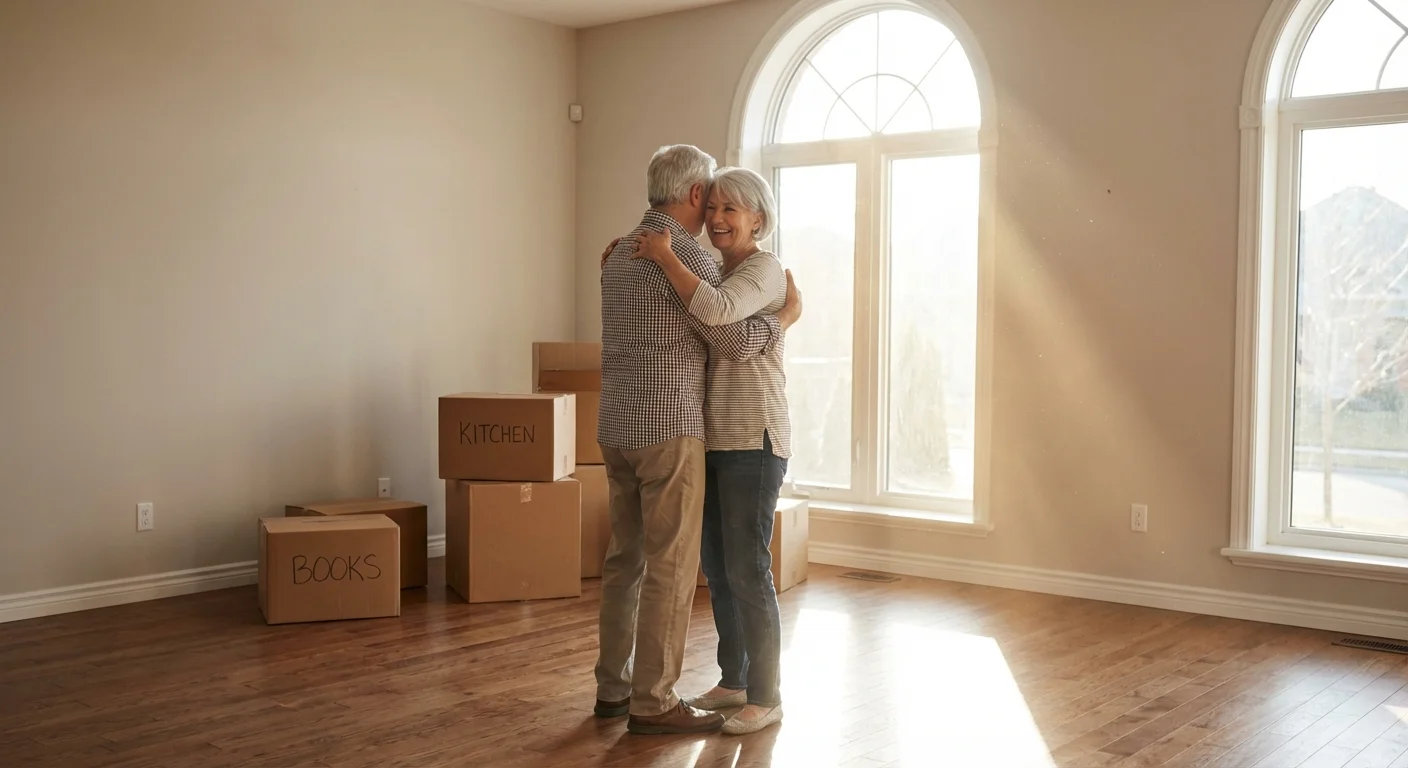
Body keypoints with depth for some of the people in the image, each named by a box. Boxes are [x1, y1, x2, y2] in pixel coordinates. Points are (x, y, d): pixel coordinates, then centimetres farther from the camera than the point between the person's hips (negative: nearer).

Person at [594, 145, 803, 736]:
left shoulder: (621, 254, 15)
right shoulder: (686, 255, -13)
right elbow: (733, 342, -16)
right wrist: (786, 316, 1)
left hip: (618, 427, 9)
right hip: (668, 430, -9)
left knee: (626, 559, 14)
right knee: (670, 566, -2)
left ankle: (613, 688, 21)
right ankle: (652, 703, 3)